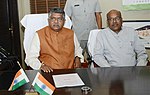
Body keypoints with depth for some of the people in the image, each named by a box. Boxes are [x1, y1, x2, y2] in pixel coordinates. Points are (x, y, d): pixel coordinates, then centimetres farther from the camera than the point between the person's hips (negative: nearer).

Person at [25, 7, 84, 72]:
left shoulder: (71, 34, 16)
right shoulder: (39, 35, 6)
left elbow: (78, 50, 33)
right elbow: (30, 58, 3)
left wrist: (77, 58, 10)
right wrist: (41, 65, -17)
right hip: (49, 72, -2)